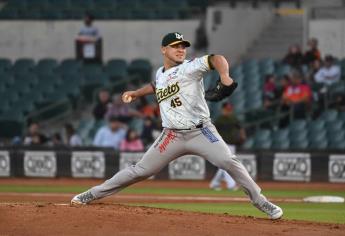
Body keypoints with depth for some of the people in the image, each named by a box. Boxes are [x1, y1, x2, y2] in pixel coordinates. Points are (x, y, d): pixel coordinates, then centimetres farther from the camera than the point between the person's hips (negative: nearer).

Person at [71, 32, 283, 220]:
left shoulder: (190, 67, -6)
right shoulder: (160, 73, 12)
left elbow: (216, 59, -25)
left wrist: (224, 78, -43)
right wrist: (136, 93, 31)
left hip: (201, 132, -4)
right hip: (172, 136, 4)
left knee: (229, 162, -21)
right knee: (140, 171, 5)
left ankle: (261, 202, -12)